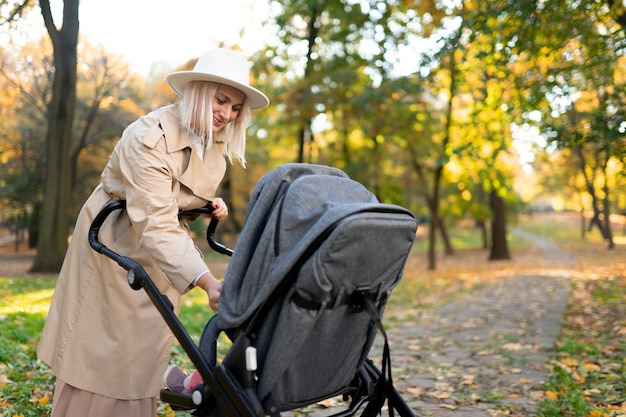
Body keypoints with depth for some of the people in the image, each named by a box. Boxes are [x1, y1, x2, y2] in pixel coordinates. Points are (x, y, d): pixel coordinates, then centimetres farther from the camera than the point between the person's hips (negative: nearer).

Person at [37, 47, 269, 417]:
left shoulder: (218, 140, -6)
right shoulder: (151, 137, -30)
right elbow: (156, 225, -39)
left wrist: (211, 203, -9)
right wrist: (207, 282, -49)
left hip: (162, 242, 7)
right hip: (117, 240, -6)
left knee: (147, 348, 13)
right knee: (102, 347, 3)